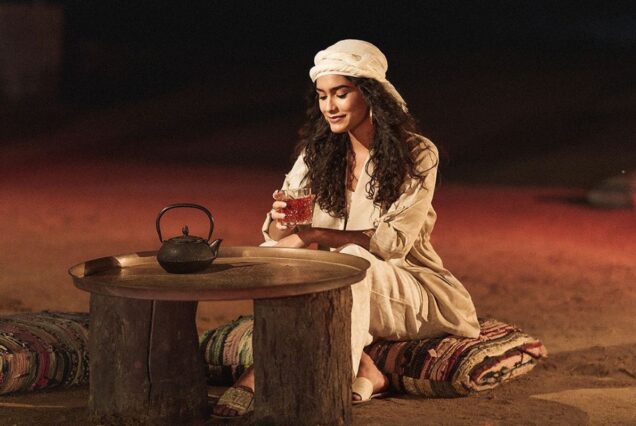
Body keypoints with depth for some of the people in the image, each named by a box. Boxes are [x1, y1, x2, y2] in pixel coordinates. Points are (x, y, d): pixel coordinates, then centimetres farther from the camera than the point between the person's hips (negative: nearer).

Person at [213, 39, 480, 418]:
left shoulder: (417, 155, -9)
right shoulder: (317, 153, 3)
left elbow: (395, 242, -19)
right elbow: (274, 236, -2)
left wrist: (315, 235, -28)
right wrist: (281, 221, -27)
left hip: (408, 284, -4)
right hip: (347, 291, 5)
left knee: (351, 260, -34)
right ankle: (364, 371, -29)